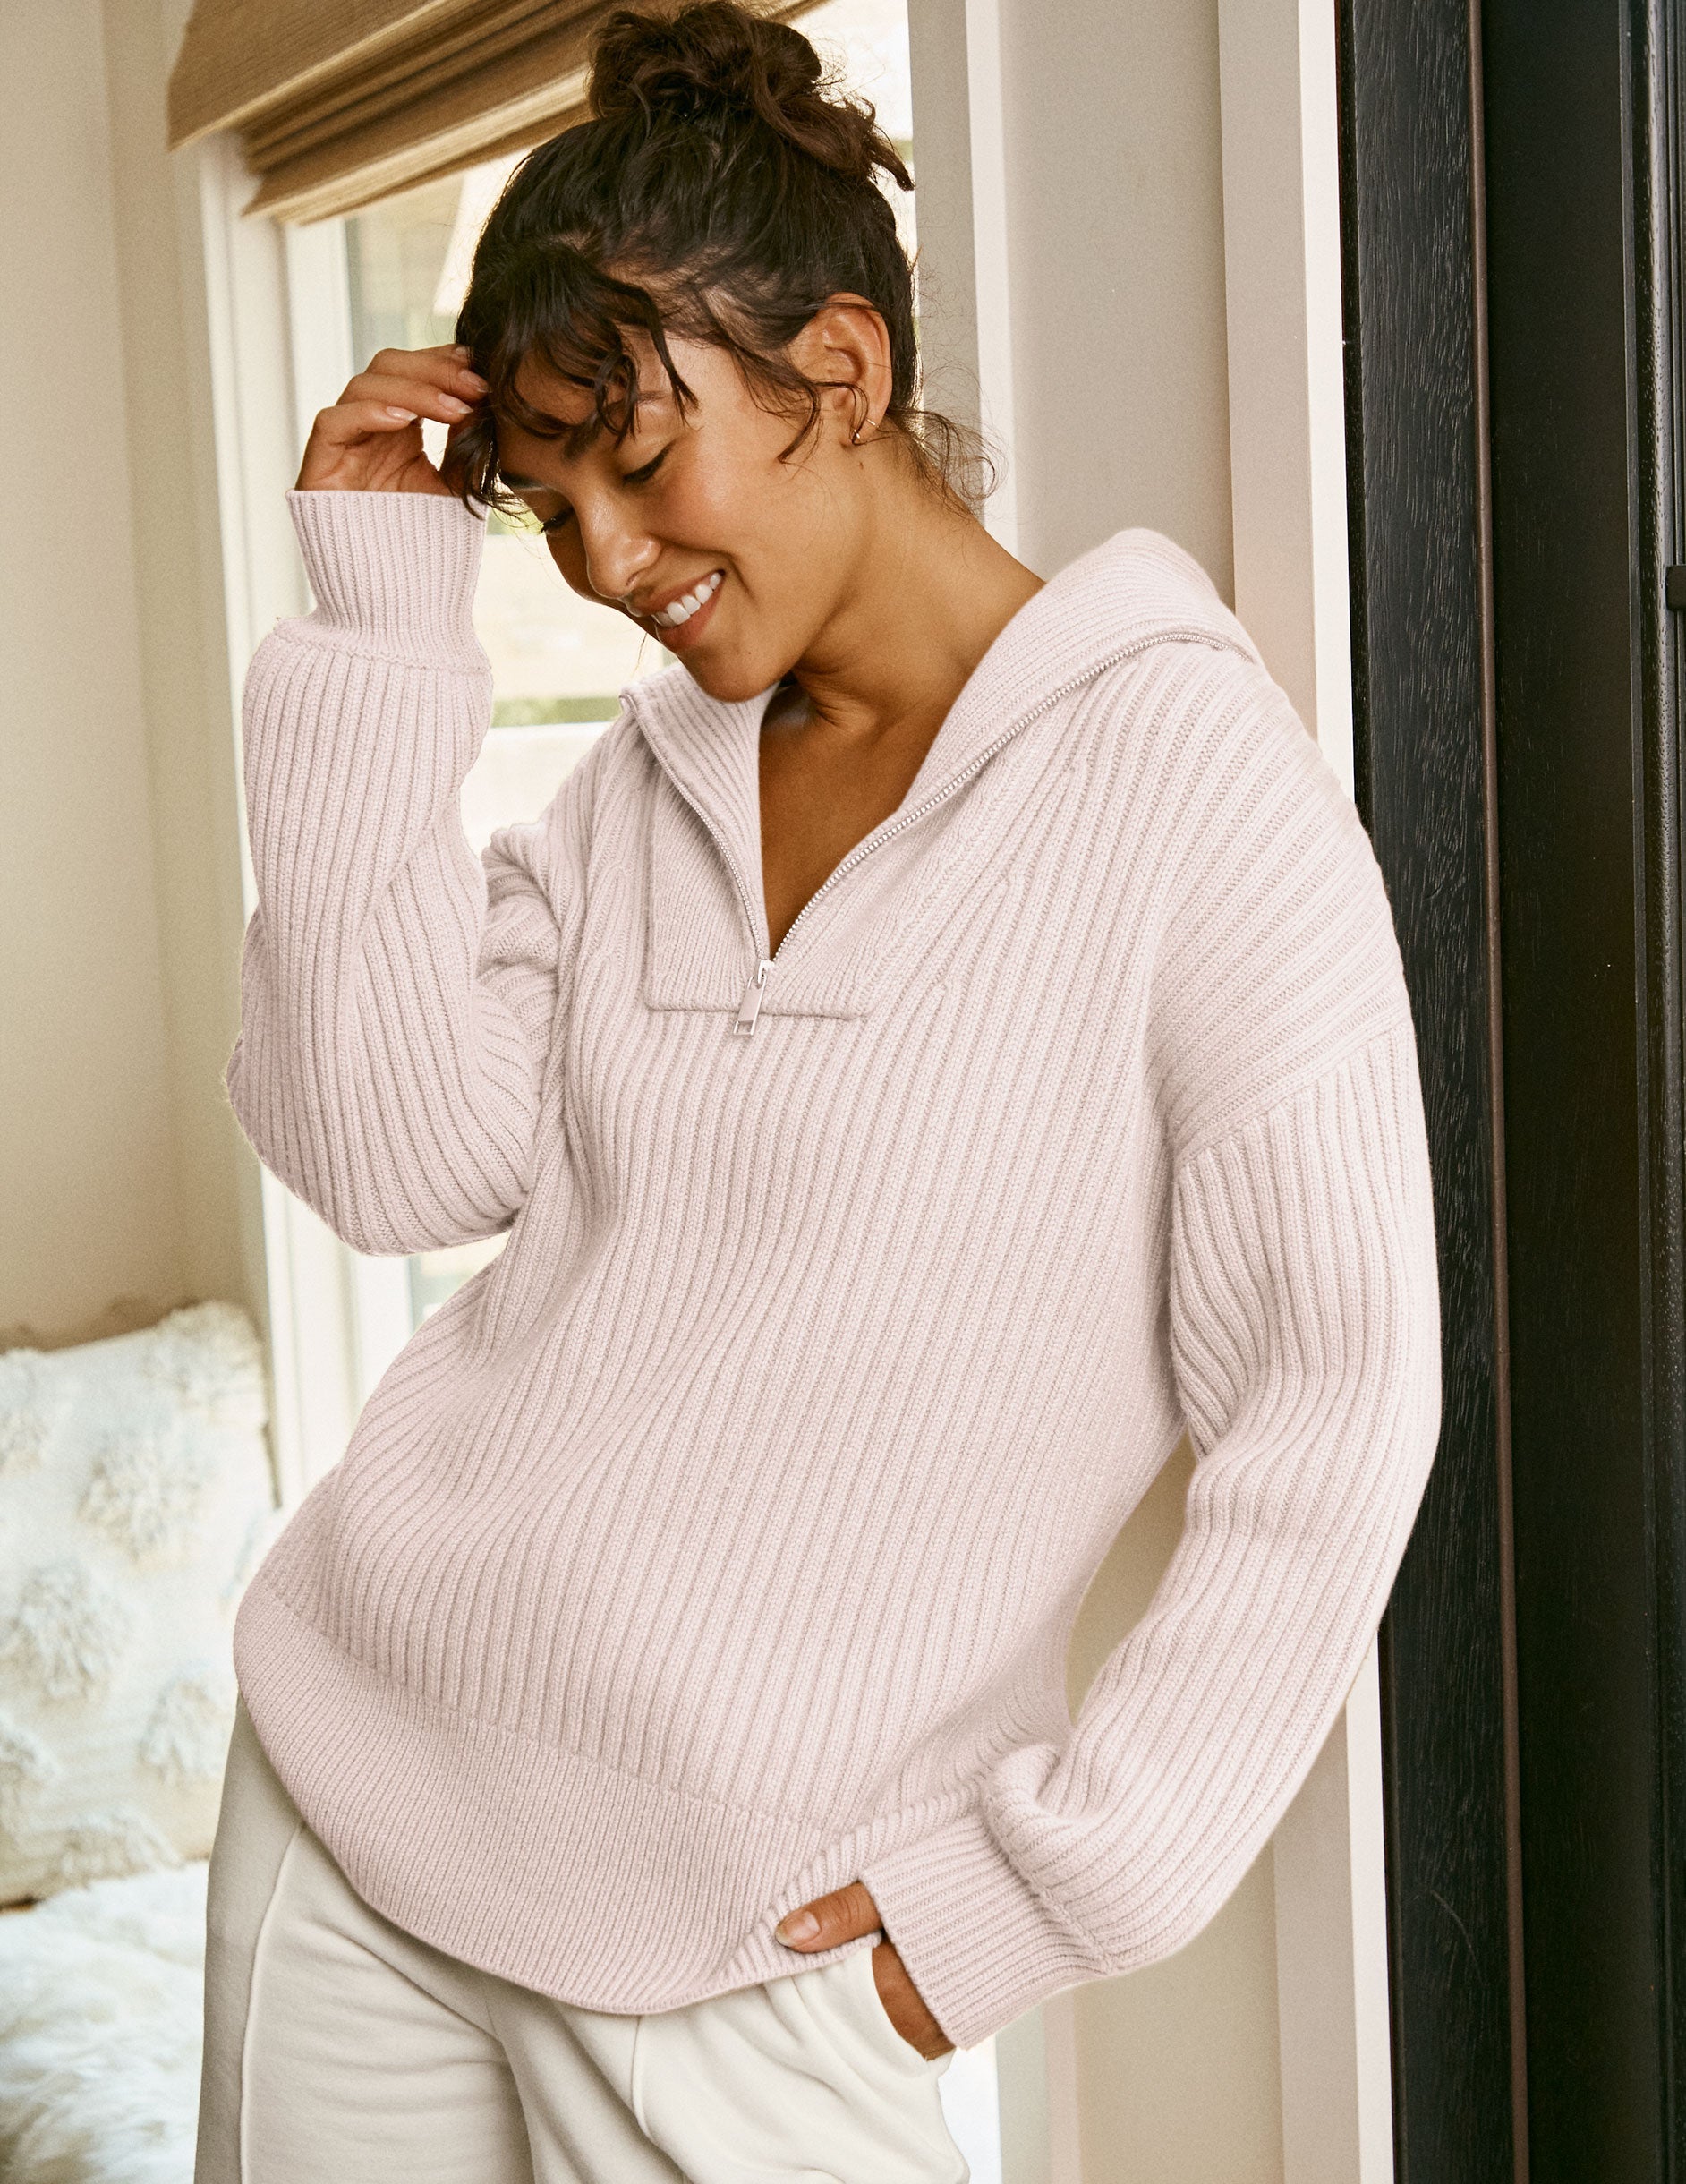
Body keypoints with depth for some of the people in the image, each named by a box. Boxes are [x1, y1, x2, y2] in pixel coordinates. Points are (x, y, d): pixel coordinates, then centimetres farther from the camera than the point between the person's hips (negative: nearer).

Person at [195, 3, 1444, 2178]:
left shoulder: (1184, 779, -12)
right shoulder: (649, 773, 7)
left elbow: (1336, 1424, -13)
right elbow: (398, 1161, -5)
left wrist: (1038, 1885, -11)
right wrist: (383, 629, -6)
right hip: (344, 1769, 6)